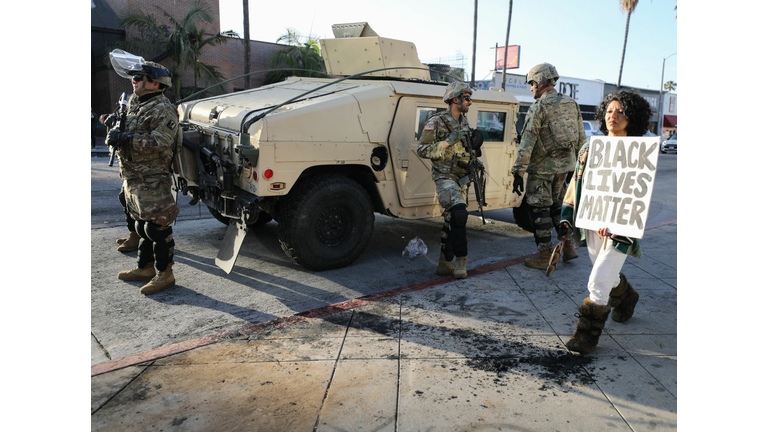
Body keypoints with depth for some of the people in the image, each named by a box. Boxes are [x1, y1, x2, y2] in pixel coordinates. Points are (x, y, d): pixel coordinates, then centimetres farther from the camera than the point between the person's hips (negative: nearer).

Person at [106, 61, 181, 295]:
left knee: (156, 227, -5)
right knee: (142, 225, 18)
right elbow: (125, 132, 26)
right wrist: (115, 133, 3)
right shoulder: (134, 106, 16)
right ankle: (145, 267, 30)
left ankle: (164, 274, 4)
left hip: (152, 181, -10)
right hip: (133, 179, 10)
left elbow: (160, 142, -24)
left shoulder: (162, 109, -13)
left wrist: (125, 139, -25)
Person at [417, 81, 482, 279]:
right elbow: (422, 150, -13)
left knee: (452, 221, 9)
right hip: (445, 177, -7)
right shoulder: (436, 122, -9)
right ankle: (461, 259, -14)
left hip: (462, 178, 7)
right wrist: (448, 141, -20)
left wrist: (476, 146, 2)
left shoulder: (464, 123, 14)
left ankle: (444, 264, 18)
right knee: (458, 212, -26)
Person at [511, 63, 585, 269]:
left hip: (543, 167, -7)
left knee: (540, 210, 1)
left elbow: (527, 143, -18)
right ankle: (568, 246, 23)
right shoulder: (572, 104, 10)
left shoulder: (539, 108, -12)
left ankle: (545, 256, 5)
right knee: (557, 205, 21)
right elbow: (581, 138, 13)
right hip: (566, 164, 7)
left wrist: (518, 172, -16)